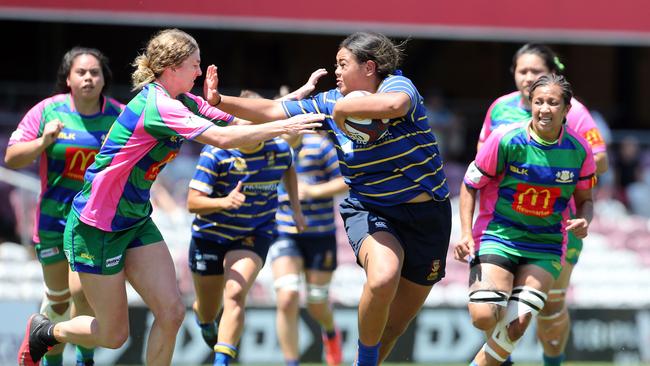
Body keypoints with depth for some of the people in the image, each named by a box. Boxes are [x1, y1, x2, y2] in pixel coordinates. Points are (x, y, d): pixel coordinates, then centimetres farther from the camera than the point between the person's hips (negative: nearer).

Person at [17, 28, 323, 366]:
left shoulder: (183, 103, 2)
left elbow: (237, 122, 6)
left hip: (136, 221, 9)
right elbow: (223, 138, -34)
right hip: (95, 227, -9)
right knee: (113, 335, 2)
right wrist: (282, 127, -30)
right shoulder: (156, 106, -26)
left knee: (171, 312, -5)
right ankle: (45, 332, 29)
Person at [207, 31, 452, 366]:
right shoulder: (331, 103, 1)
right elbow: (273, 112, 3)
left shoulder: (397, 85, -13)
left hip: (427, 215, -1)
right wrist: (220, 101, -7)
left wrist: (343, 108, -26)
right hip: (370, 211, 1)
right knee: (383, 277, -33)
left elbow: (394, 105, -38)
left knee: (393, 327, 5)